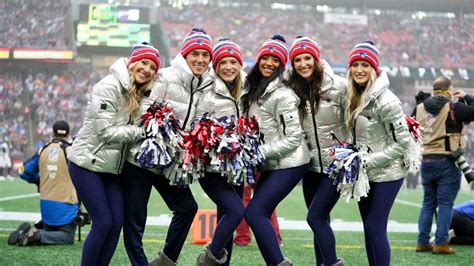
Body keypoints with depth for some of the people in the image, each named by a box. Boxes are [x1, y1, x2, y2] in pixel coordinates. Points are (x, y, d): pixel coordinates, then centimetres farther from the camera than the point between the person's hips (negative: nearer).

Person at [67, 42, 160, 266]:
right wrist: (141, 131, -18)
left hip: (112, 167, 8)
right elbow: (105, 131, -21)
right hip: (87, 163, -7)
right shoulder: (109, 87, -17)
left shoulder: (139, 93, 7)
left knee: (117, 223, 1)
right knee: (103, 222, -10)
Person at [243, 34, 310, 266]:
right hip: (271, 165, 9)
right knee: (260, 215, 5)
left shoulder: (282, 95, -17)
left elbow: (293, 138, -18)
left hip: (289, 164, -9)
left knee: (254, 212, -13)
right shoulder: (256, 88, 9)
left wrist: (260, 152, -17)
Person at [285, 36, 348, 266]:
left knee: (315, 217, -14)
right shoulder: (292, 89, 1)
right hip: (311, 164, 5)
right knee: (321, 222, 9)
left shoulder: (337, 86, -10)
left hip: (336, 163, -4)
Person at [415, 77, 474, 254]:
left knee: (428, 202, 14)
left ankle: (422, 242, 13)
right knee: (445, 203, 0)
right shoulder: (452, 108, -11)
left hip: (425, 161, 6)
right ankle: (441, 243, -3)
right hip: (446, 161, -6)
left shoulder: (420, 108, 6)